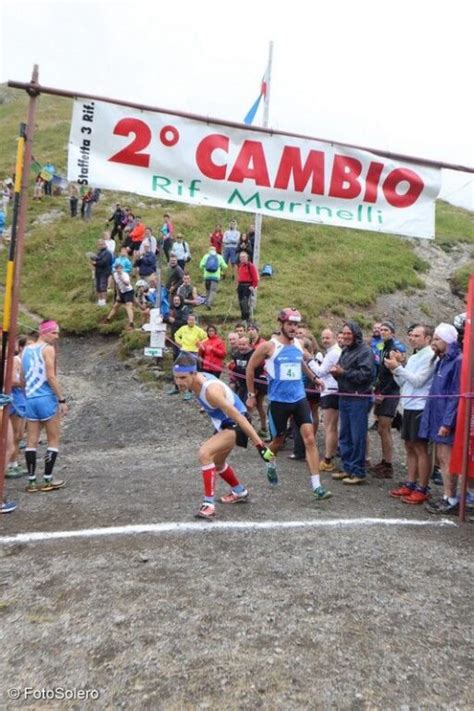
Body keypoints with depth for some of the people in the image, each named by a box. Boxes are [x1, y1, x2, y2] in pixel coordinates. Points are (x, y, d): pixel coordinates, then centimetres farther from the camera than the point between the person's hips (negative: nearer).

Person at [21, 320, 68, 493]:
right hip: (47, 399, -7)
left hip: (30, 400, 7)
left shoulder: (26, 349, 15)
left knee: (31, 441, 8)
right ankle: (47, 480, 6)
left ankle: (31, 481, 11)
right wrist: (62, 399, -15)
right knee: (53, 440, 4)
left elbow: (22, 379, 17)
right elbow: (51, 377, -16)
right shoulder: (48, 349, -8)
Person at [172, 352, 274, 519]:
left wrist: (259, 445, -35)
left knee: (205, 453, -28)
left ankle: (208, 504, -18)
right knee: (217, 463, 27)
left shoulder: (211, 390, -36)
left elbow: (238, 417, -35)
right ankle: (240, 492, 52)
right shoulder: (196, 379, -12)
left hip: (235, 426, -10)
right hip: (224, 424, 10)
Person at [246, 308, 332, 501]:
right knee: (278, 441, 12)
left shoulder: (299, 345, 5)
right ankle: (270, 463, 47)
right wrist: (251, 394, 2)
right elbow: (250, 368, 1)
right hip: (278, 401, -3)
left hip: (299, 399, 3)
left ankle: (316, 486, -5)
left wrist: (313, 377, 24)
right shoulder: (269, 346, -9)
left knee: (310, 439, -8)